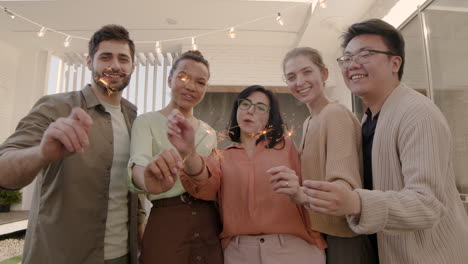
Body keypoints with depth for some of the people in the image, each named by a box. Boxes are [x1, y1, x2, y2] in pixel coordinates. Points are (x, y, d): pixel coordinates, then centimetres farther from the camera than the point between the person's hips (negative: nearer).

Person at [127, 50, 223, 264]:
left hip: (210, 226, 5)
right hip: (165, 224, -4)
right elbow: (139, 163, -24)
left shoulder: (209, 132, 10)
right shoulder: (147, 122, -4)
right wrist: (148, 180, -46)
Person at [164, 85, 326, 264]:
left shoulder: (285, 146, 4)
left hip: (292, 247, 0)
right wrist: (188, 153, -32)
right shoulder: (221, 157, 6)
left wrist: (314, 239, -7)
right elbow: (205, 186, -12)